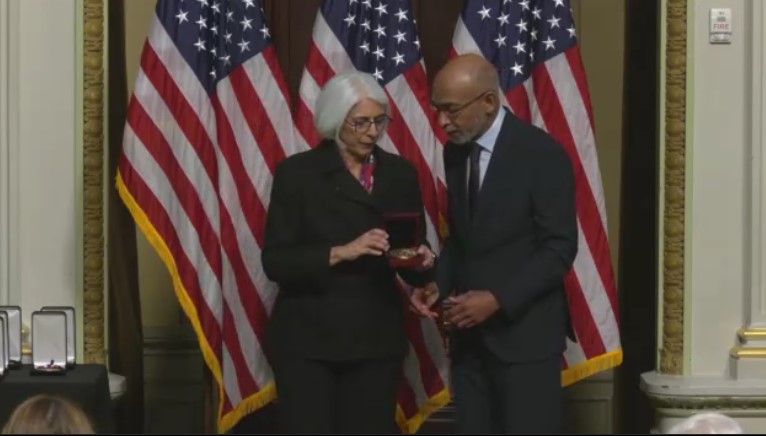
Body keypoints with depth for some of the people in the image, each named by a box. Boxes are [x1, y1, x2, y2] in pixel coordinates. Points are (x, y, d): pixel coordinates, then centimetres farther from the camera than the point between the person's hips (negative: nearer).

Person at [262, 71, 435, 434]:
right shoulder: (297, 172, -4)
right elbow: (275, 261, -9)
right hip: (306, 338, -3)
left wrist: (421, 262, -13)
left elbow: (413, 263, 9)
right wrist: (340, 253, -22)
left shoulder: (401, 174, 7)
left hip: (377, 338, 3)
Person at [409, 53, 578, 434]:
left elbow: (559, 248, -13)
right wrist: (439, 284, 0)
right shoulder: (455, 152, 8)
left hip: (525, 332, -6)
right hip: (469, 332, 6)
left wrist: (499, 300, -21)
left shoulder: (542, 154, -12)